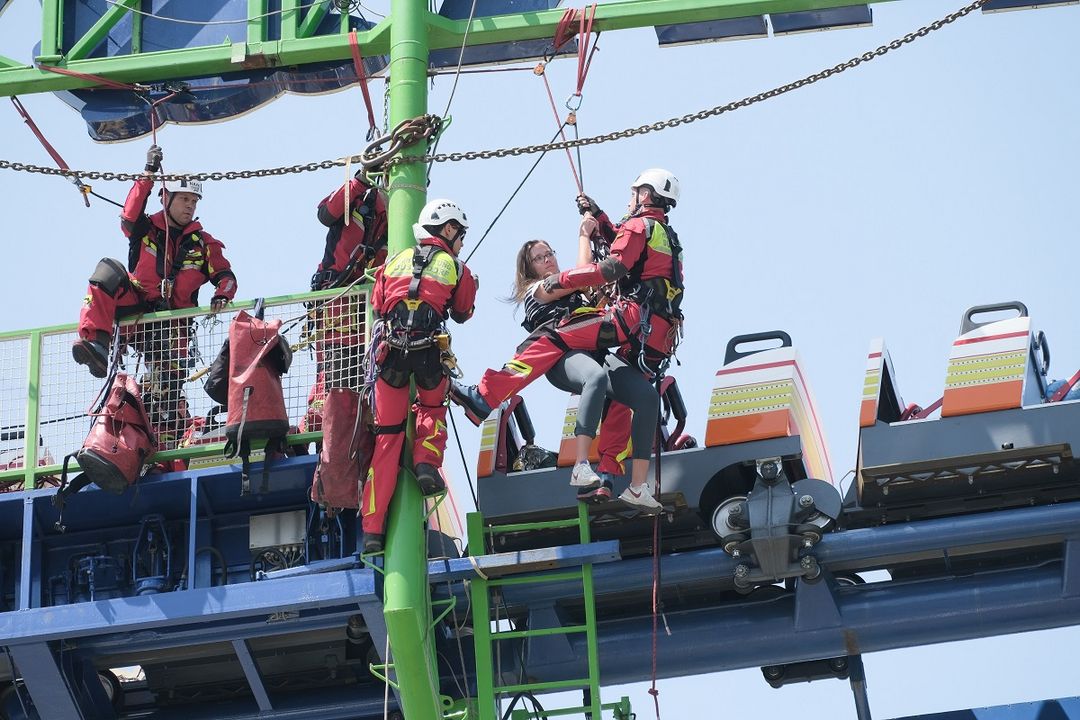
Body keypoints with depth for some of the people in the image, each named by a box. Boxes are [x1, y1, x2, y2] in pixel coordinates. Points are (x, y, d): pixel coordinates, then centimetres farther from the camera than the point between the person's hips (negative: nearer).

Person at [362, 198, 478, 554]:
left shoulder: (394, 262, 21)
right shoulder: (455, 268, 14)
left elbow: (377, 306, 27)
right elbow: (463, 314, 28)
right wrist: (471, 287, 47)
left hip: (390, 349, 2)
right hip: (429, 351, -2)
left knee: (387, 436, 7)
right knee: (433, 407, 31)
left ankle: (373, 528, 3)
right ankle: (426, 461, 2)